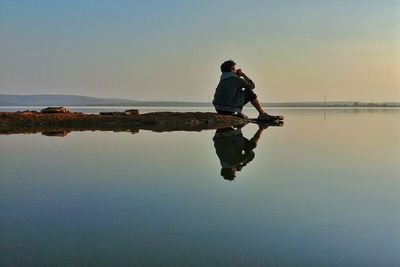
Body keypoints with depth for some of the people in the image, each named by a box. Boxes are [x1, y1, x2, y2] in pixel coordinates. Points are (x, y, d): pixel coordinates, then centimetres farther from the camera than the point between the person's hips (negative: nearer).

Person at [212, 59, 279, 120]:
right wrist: (243, 75, 13)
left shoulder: (222, 80, 15)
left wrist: (237, 75, 20)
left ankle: (238, 113, 25)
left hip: (219, 109, 8)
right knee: (249, 92, 6)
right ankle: (262, 114, 12)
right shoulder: (236, 79, -8)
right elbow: (252, 86, 3)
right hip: (230, 110, -7)